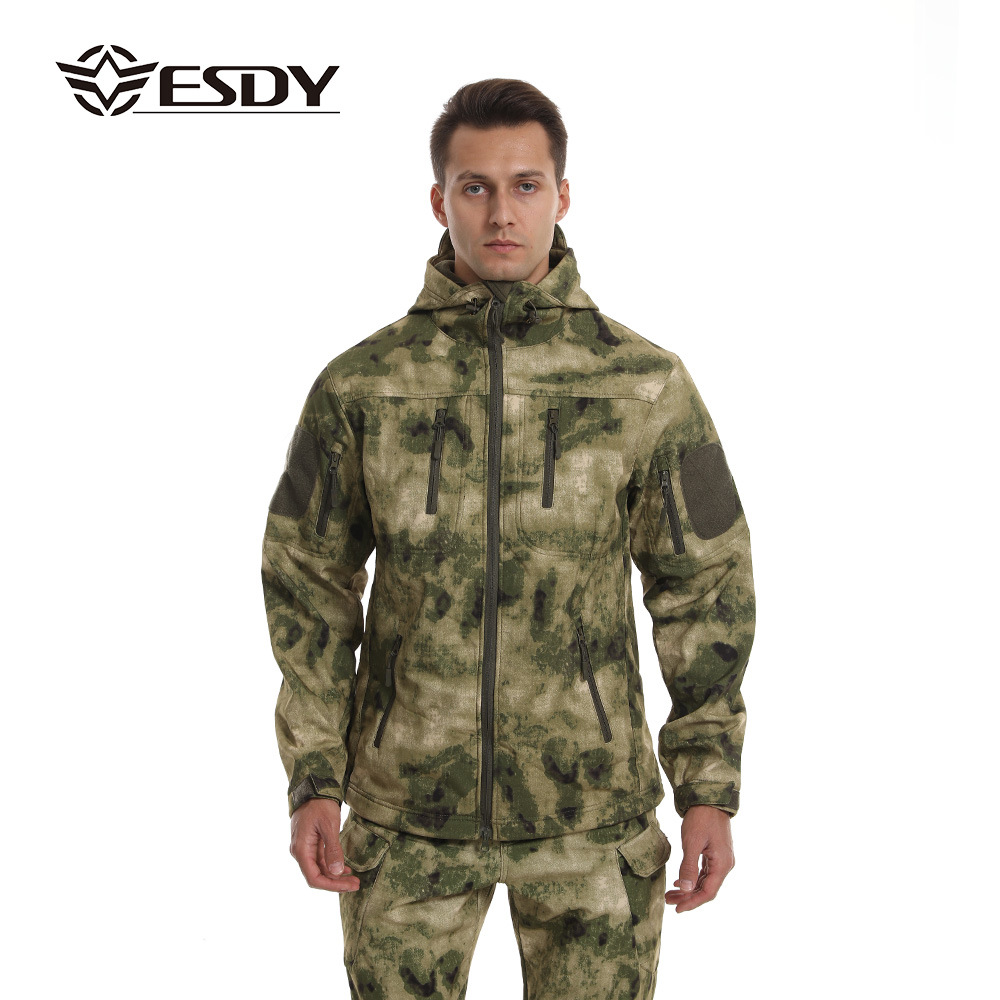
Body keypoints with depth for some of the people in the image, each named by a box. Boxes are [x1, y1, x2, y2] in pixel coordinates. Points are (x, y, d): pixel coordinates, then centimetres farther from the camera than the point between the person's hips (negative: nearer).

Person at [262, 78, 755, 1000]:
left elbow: (706, 582, -1)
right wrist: (313, 783, -2)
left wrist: (712, 789, -4)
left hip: (589, 802, 0)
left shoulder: (648, 383, -6)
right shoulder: (360, 385, -5)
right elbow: (309, 578, 3)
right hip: (409, 800, 1)